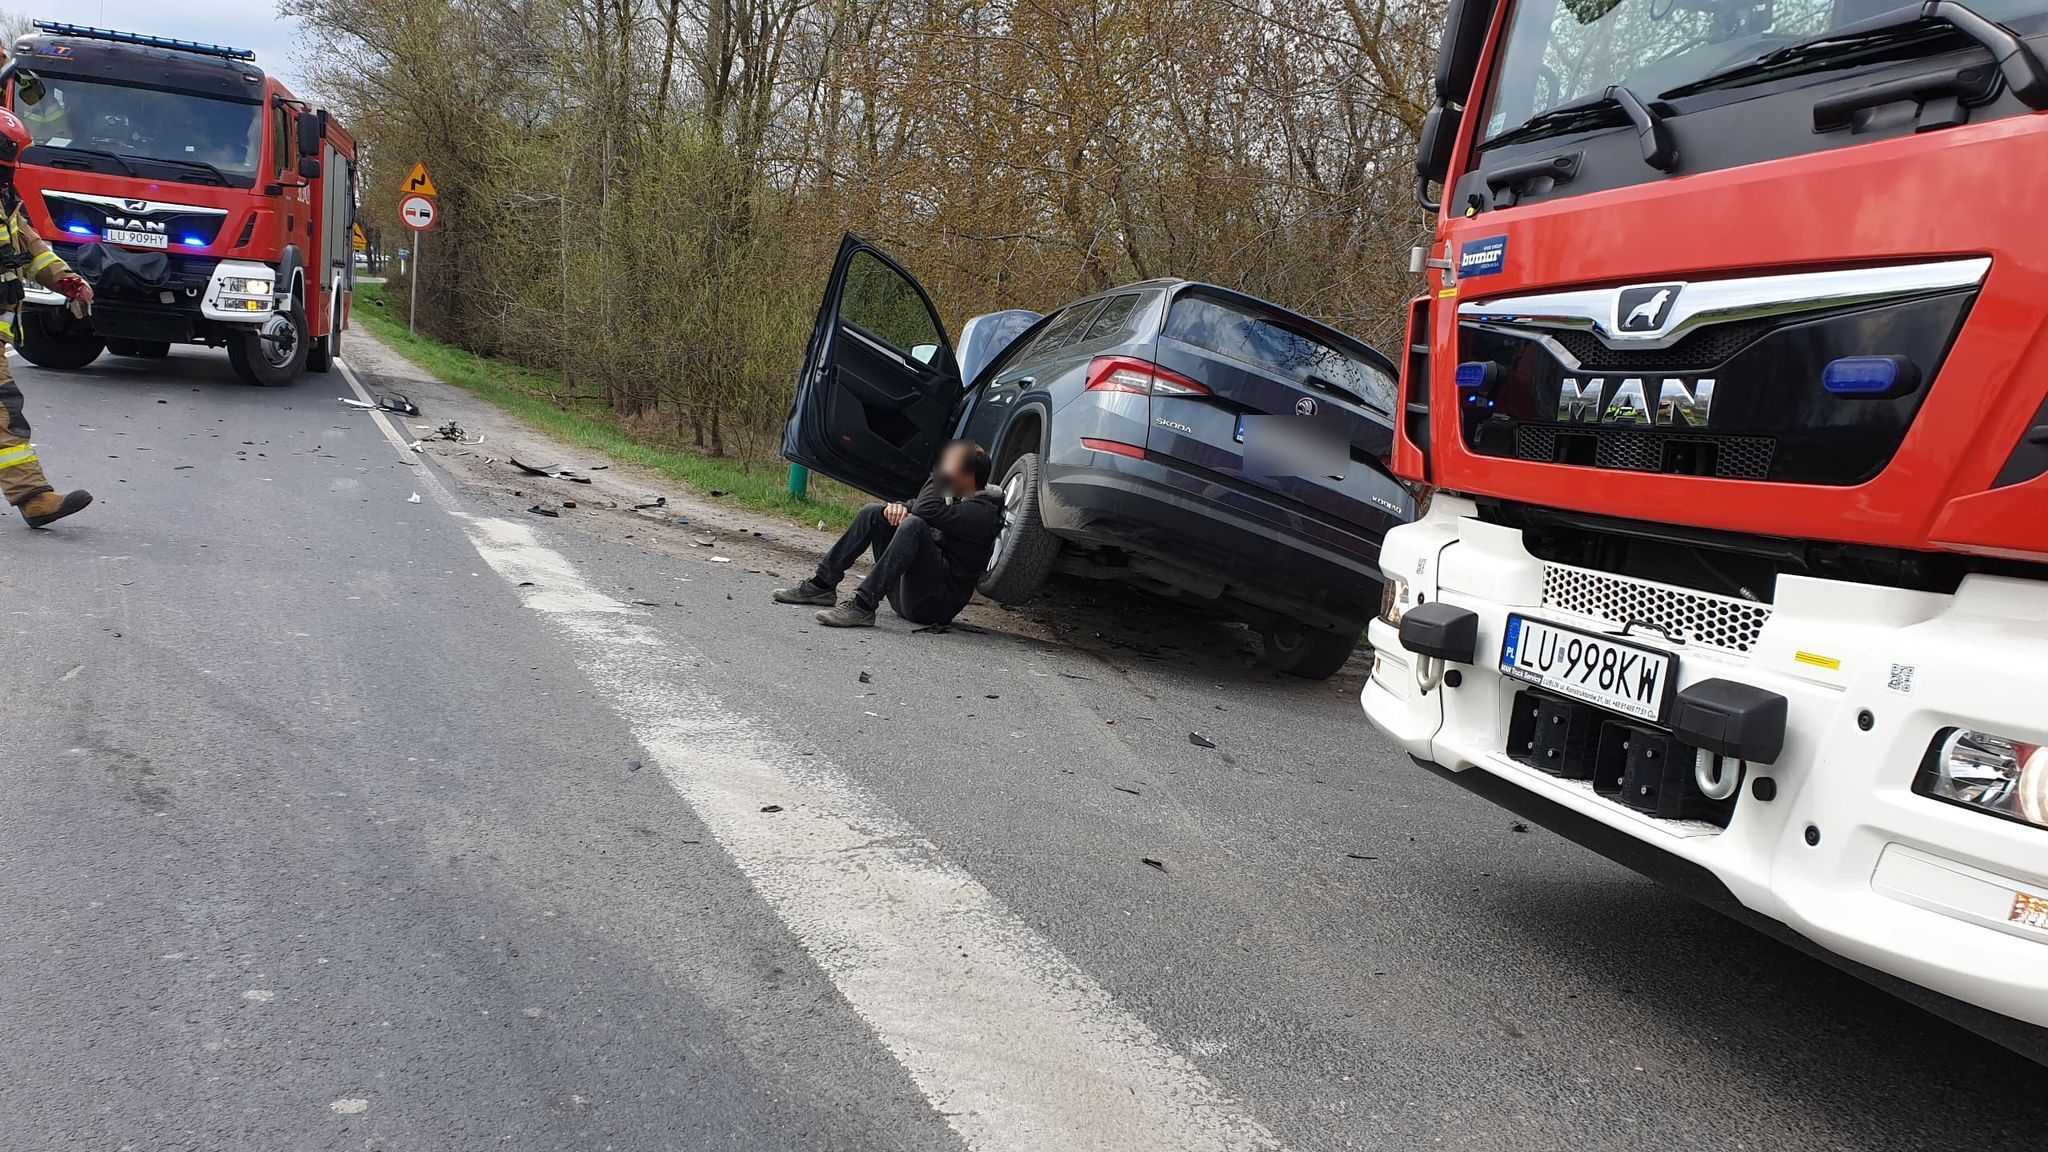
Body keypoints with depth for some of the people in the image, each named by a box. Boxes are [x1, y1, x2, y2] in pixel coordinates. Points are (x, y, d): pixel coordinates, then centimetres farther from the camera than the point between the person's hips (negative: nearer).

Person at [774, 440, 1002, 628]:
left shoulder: (983, 511, -13)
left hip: (936, 604, -9)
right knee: (873, 513, 5)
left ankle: (863, 605, -35)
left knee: (913, 525, -31)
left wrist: (943, 473, -13)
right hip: (906, 594, 9)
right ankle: (822, 584, 1)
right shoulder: (952, 495, 17)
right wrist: (897, 507, -5)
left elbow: (926, 511, -27)